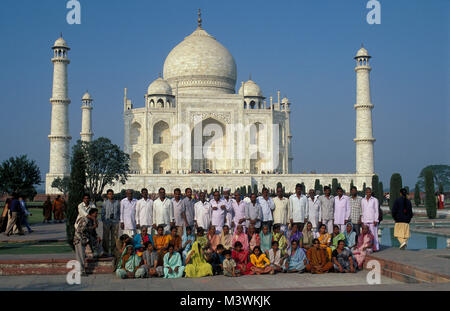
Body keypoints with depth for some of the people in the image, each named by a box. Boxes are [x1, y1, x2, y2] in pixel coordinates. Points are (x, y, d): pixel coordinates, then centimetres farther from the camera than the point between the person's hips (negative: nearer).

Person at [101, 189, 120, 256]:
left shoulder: (117, 202, 9)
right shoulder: (105, 202, 5)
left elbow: (119, 212, 14)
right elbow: (103, 212, 7)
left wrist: (118, 219, 4)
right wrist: (103, 220, -1)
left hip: (115, 221, 1)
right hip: (107, 221, -1)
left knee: (115, 236, 2)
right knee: (106, 236, 1)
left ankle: (113, 250, 11)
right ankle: (106, 250, 9)